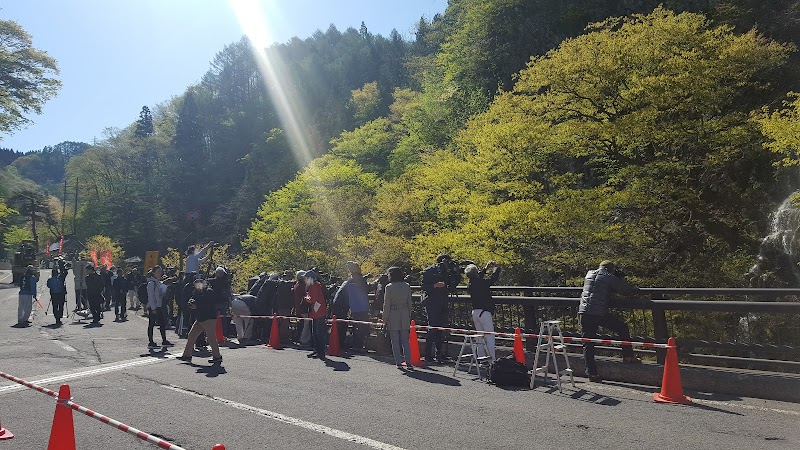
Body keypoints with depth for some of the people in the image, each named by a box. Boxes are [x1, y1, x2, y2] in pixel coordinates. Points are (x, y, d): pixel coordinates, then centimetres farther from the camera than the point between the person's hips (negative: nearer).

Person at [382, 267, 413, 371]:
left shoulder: (389, 287, -9)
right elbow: (409, 303, 8)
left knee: (395, 341, 6)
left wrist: (385, 320, 0)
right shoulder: (407, 286, 3)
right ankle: (408, 362, 5)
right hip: (405, 315, 4)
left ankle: (398, 362, 6)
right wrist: (409, 317, 17)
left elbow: (386, 305, -7)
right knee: (405, 340, 10)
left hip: (393, 316, -4)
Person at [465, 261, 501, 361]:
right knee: (490, 337, -3)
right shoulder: (482, 283, -15)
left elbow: (478, 278, 26)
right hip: (484, 312, -7)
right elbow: (494, 277, -3)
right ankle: (492, 359, -4)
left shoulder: (469, 285, 5)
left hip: (475, 312, 7)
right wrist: (496, 267, 15)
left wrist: (485, 269, 30)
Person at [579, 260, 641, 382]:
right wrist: (634, 288, 24)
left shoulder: (589, 274, 18)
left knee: (588, 344, 7)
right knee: (622, 328, 18)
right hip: (599, 313, -4)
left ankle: (591, 372, 6)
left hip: (583, 312, 5)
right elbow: (626, 289, 4)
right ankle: (628, 356, 22)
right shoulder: (610, 278, 2)